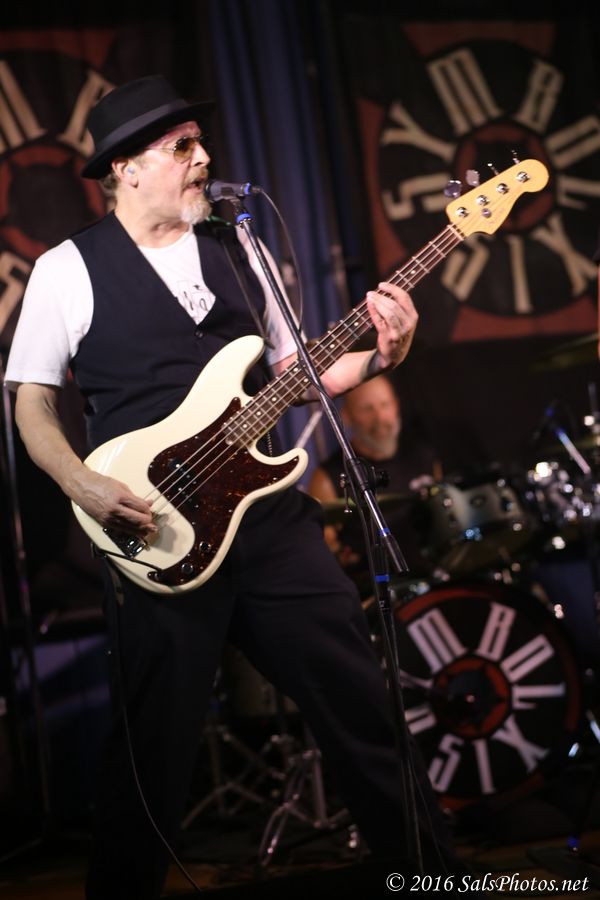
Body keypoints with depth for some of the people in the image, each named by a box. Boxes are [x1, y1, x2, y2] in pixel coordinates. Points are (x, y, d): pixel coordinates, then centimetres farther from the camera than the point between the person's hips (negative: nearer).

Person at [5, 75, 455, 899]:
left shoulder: (237, 251, 13)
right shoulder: (69, 269, -1)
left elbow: (291, 371, 17)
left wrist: (378, 358, -1)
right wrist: (85, 487, -15)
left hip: (271, 513, 4)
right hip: (158, 536, -4)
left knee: (361, 700, 8)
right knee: (154, 750, 1)